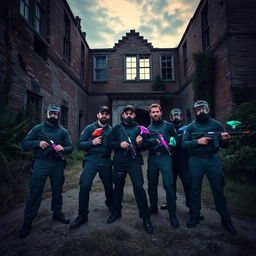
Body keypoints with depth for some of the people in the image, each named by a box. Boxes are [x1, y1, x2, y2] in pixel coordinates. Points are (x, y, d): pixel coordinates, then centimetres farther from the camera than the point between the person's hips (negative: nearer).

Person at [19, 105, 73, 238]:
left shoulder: (63, 131, 7)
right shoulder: (38, 128, 4)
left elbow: (70, 147, 6)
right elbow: (25, 144, 2)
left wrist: (63, 148, -16)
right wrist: (38, 143, -16)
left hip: (57, 164, 2)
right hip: (41, 163, -2)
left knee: (57, 190, 12)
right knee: (35, 191, 0)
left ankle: (57, 213, 32)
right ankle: (27, 221, 14)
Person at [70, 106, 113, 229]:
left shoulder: (111, 130, 7)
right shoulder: (89, 128, 4)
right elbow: (80, 145, -1)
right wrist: (92, 142, -15)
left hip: (106, 162, 2)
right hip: (91, 160, -1)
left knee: (108, 186, 15)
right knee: (84, 186, -13)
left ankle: (110, 204, 47)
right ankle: (82, 215, 6)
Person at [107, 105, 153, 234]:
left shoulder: (139, 128, 6)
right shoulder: (116, 128, 9)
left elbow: (145, 146, 4)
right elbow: (110, 143, 5)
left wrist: (140, 144, -18)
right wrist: (119, 144, -13)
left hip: (134, 161, -2)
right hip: (119, 162, 2)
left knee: (139, 187, -10)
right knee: (118, 187, 14)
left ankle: (145, 217, 6)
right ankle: (116, 212, 35)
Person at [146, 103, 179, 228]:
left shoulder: (168, 126, 8)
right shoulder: (148, 128, 14)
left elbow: (177, 139, 10)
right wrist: (154, 140, -13)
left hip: (165, 157, -3)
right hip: (152, 158, 3)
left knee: (169, 185, -7)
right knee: (152, 184, 10)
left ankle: (172, 214, 6)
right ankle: (153, 207, 30)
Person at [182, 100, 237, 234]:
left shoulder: (217, 125, 7)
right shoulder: (191, 127, 5)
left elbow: (224, 146, 8)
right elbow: (184, 144, -3)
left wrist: (225, 140, -14)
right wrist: (197, 141, -17)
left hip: (213, 160, 1)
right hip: (196, 161, 0)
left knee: (218, 189, 7)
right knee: (195, 189, 9)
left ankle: (226, 219, 25)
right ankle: (194, 216, 25)